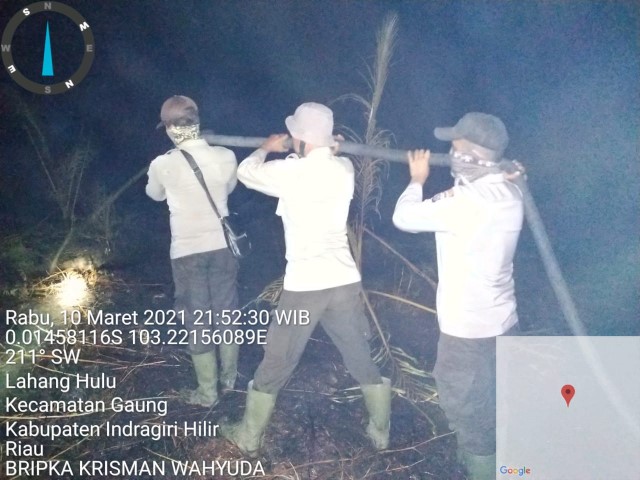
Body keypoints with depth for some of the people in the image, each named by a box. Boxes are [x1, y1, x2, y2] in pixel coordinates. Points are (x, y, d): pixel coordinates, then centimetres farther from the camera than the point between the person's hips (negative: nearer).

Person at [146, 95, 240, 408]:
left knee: (197, 321, 7)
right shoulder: (226, 157, -7)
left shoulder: (163, 165, -14)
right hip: (222, 246, 3)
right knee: (226, 312, 17)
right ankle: (229, 378, 32)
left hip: (187, 251, -3)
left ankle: (207, 392, 14)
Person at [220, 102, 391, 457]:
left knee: (276, 364, 10)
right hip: (344, 281, 4)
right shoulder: (344, 169, 3)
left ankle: (249, 438, 23)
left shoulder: (289, 172, -10)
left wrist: (266, 148, 25)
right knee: (361, 360, 16)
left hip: (303, 286, -4)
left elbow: (247, 171, 8)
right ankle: (381, 433, 28)